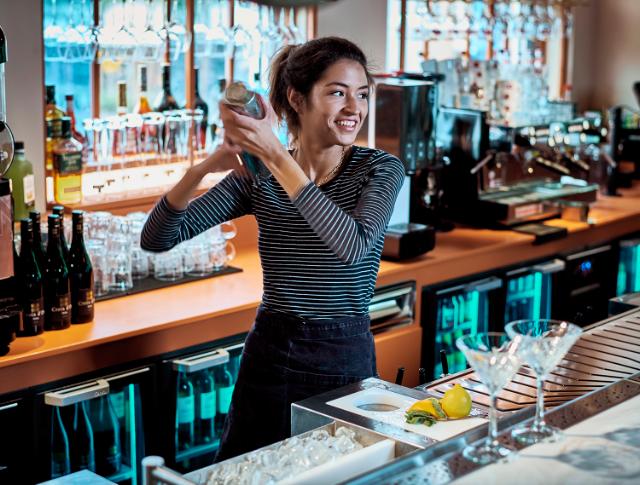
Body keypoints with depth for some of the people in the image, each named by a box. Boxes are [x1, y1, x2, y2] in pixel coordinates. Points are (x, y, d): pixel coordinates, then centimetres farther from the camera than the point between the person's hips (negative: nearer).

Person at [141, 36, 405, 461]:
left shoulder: (380, 169, -7)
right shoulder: (257, 177, -1)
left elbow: (353, 246, -28)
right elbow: (156, 239, -6)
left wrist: (277, 156, -31)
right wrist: (204, 167, -23)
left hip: (345, 361, -2)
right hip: (268, 357, 2)